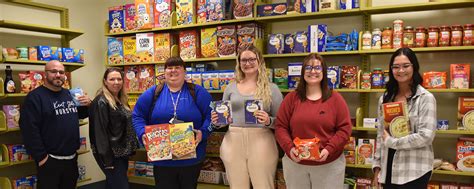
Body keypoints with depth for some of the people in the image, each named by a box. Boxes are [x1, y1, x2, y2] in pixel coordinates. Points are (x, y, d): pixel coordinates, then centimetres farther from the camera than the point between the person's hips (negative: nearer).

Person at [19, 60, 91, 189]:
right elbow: (29, 129, -18)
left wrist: (87, 105, 1)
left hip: (72, 157, 7)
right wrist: (41, 156, -19)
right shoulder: (35, 97, -11)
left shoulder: (69, 94, 12)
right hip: (49, 160, -7)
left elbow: (80, 115, 23)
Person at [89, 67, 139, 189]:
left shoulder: (121, 100, 11)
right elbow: (100, 131, -20)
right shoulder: (101, 102, -16)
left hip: (122, 152, 8)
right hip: (111, 155, -8)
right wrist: (107, 159, -22)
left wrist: (130, 149, 13)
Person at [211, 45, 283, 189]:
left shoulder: (271, 88, 2)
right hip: (233, 141, 3)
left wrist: (269, 121, -18)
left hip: (261, 141, -2)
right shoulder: (231, 88, 10)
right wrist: (217, 120, -4)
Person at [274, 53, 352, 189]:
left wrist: (329, 149, -16)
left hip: (329, 164, -1)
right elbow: (280, 127, 1)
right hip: (295, 163, 1)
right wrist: (289, 148, -14)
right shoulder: (291, 98, 2)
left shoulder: (335, 98, -1)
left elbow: (345, 128, -4)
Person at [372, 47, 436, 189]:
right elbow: (380, 135, 10)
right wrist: (377, 166, 7)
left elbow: (426, 136, -16)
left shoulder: (426, 98, -7)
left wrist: (391, 141, -12)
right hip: (389, 168, 5)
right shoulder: (385, 98, 8)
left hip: (415, 171, -5)